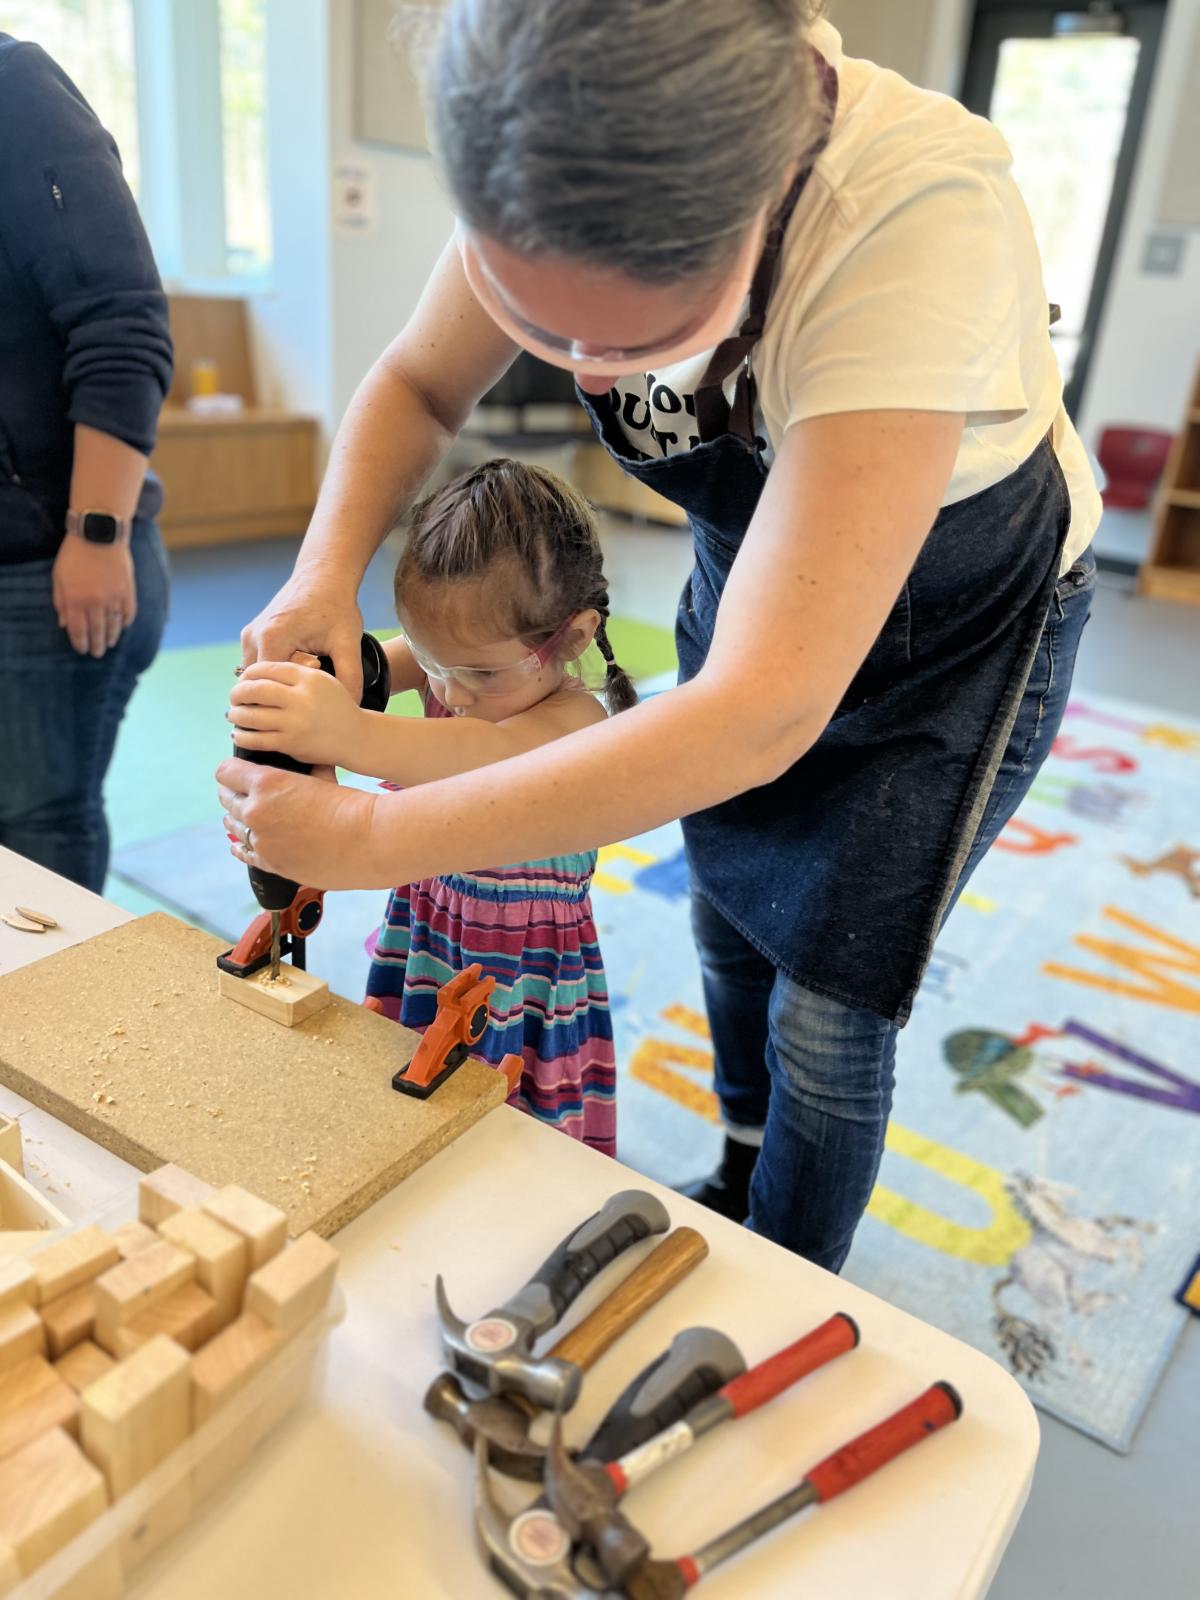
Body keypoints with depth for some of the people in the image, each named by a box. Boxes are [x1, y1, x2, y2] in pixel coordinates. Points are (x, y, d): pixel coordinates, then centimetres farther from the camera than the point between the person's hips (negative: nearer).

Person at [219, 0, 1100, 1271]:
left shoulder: (918, 214, -40)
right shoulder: (571, 167, -22)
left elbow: (767, 712, -44)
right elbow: (416, 385, -6)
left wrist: (369, 840, -38)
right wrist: (328, 573, -26)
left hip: (956, 631, -4)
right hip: (747, 581, 5)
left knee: (828, 1010, 1)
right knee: (729, 919, 16)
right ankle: (742, 1174, 47)